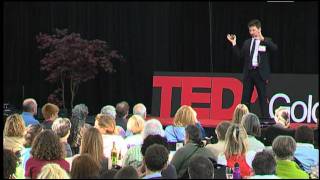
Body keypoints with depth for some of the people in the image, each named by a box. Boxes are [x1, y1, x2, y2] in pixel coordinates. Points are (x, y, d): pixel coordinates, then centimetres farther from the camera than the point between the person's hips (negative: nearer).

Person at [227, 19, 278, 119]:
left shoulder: (267, 41, 1)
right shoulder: (247, 43, 14)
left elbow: (275, 48, -17)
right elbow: (240, 55, 10)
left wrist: (263, 39, -24)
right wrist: (234, 44, 2)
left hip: (260, 73, -4)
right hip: (248, 72, 4)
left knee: (263, 98, -2)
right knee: (245, 98, 6)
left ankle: (265, 119, -1)